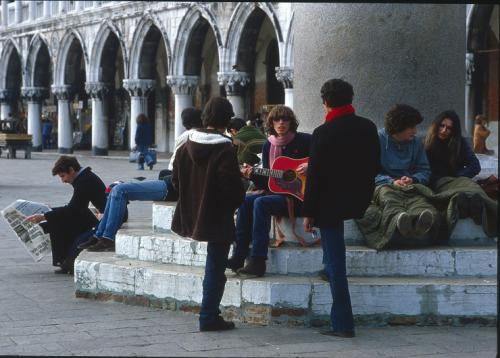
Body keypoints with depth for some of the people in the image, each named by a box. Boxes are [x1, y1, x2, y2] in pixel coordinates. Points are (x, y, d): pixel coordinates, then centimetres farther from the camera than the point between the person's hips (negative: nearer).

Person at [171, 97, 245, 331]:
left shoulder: (187, 146, 3)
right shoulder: (225, 150, -19)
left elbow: (176, 180, 11)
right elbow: (233, 187, -20)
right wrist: (235, 204, 1)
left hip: (191, 214, 6)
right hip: (218, 218, -6)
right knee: (215, 267, 3)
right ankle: (209, 318, 7)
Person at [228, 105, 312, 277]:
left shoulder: (304, 140, -4)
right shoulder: (269, 146, 12)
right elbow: (266, 182, 13)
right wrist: (252, 175, -6)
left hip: (298, 195, -6)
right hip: (276, 191, 6)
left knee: (261, 203, -28)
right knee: (245, 201, -17)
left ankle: (258, 262, -28)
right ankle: (238, 257, -16)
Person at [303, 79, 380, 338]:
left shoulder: (323, 133, -15)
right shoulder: (368, 127, 0)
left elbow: (314, 175, -13)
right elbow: (375, 165, 9)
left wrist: (308, 212, -7)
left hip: (331, 202, -5)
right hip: (359, 200, 5)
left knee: (336, 262, 0)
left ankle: (343, 324, 1)